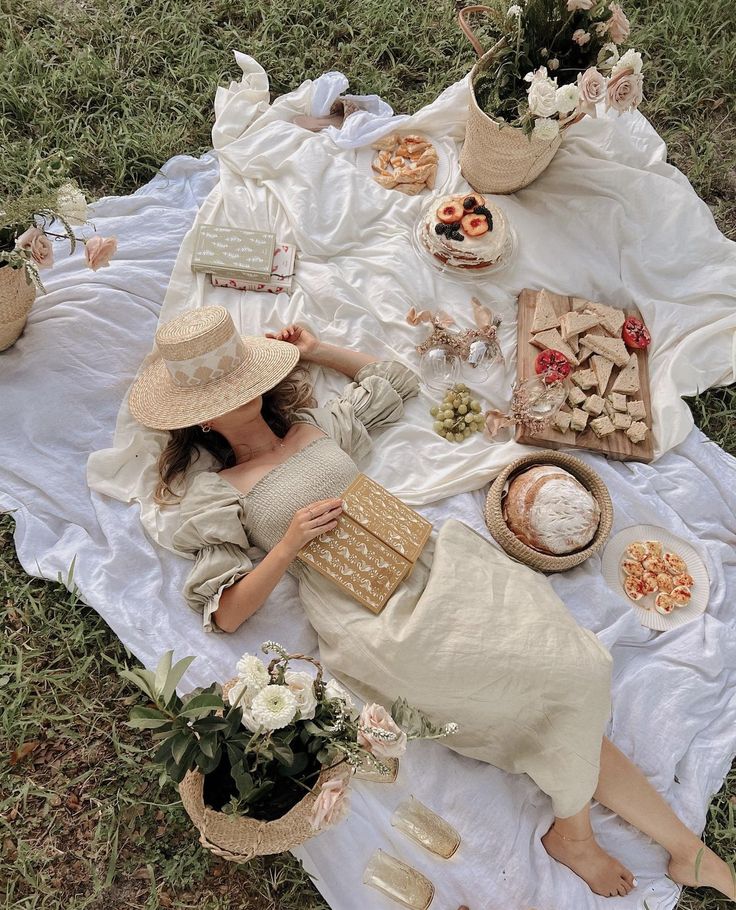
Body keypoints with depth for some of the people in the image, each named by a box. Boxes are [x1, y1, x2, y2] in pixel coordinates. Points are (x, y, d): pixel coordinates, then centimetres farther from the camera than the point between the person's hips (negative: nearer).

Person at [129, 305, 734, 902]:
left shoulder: (319, 427, 18)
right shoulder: (214, 496, 4)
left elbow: (398, 382, 32)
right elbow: (224, 613, -1)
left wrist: (315, 351, 27)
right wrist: (289, 544, -13)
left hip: (430, 564, 5)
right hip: (372, 621, -5)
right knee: (563, 673, -16)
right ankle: (573, 834, 10)